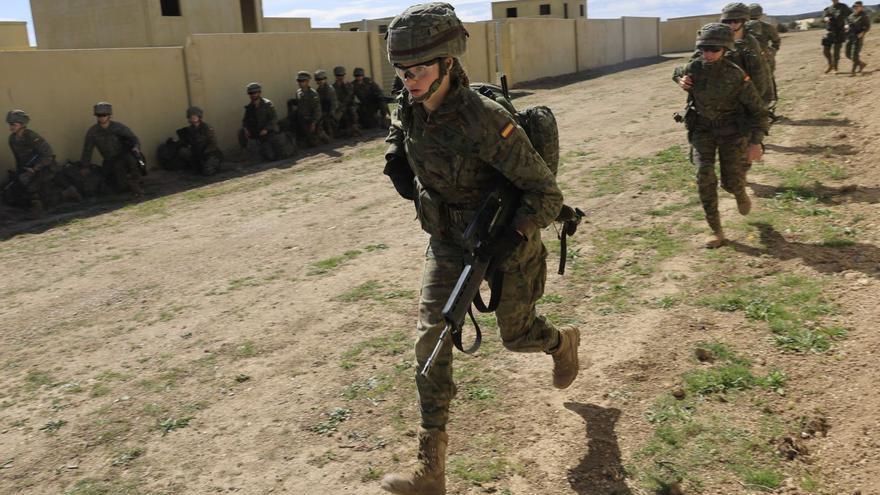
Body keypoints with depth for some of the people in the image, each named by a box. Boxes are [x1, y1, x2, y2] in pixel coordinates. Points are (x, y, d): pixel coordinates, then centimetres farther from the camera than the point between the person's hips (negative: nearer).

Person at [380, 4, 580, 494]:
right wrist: (397, 160, 3)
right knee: (432, 340, -4)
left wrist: (515, 239, -37)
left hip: (505, 240, -5)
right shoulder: (410, 108, -11)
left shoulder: (485, 121, -32)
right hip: (448, 243, 5)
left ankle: (564, 342, 56)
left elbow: (547, 193, -26)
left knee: (516, 334, 15)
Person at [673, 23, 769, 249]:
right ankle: (716, 231, -2)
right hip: (702, 129, 2)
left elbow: (758, 110, -14)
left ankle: (740, 193, 39)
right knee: (704, 178, -13)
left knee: (731, 182, -3)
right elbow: (677, 73, 15)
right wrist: (681, 80, -9)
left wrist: (756, 142, -23)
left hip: (731, 130, -2)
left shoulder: (737, 76, -23)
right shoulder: (692, 69, -13)